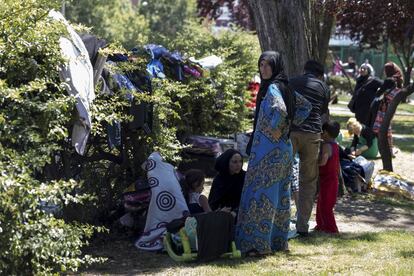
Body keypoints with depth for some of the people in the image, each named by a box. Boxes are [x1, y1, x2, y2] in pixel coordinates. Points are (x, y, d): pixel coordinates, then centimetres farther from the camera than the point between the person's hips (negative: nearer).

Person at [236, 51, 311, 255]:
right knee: (281, 194, 13)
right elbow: (305, 106, 22)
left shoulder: (273, 87, -15)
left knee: (262, 193, -5)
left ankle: (258, 243, -4)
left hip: (269, 148, -9)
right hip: (284, 148, 9)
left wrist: (274, 128, -18)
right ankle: (279, 241, 20)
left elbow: (280, 109, -34)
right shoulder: (286, 87, 11)